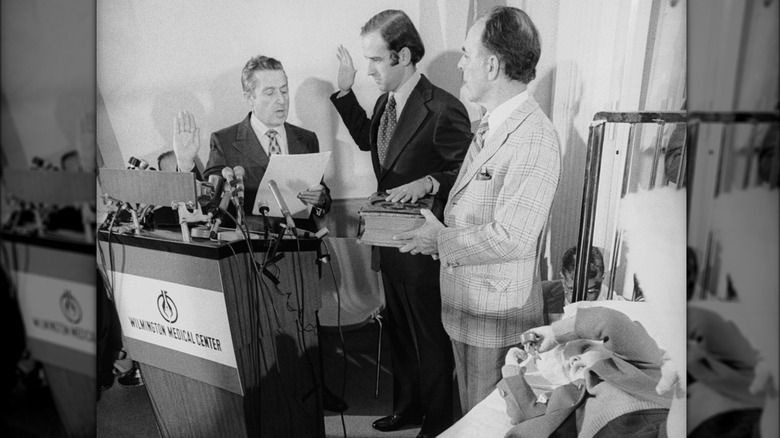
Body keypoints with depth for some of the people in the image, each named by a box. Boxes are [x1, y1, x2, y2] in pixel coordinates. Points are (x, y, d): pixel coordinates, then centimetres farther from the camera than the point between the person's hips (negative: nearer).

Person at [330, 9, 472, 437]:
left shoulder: (443, 109, -21)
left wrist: (429, 183, -32)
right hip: (390, 242, 8)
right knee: (399, 332, 23)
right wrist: (345, 90, 12)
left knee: (430, 337, 11)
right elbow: (367, 139, 21)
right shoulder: (385, 102, 4)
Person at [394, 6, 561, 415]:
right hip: (464, 304, 9)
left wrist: (442, 240, -16)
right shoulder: (491, 124, 8)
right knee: (469, 413, 26)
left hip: (498, 317, -9)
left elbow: (511, 238, -27)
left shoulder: (535, 139, -24)